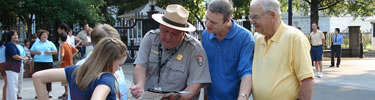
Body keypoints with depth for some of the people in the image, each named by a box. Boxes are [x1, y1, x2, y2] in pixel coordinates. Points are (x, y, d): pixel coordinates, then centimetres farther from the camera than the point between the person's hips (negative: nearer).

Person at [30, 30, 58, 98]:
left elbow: (55, 52, 6)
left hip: (48, 62, -2)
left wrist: (49, 52, -11)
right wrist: (36, 52, -5)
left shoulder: (50, 43, 10)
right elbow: (31, 51, 15)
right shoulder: (36, 43, 15)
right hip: (38, 62, 2)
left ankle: (49, 91, 1)